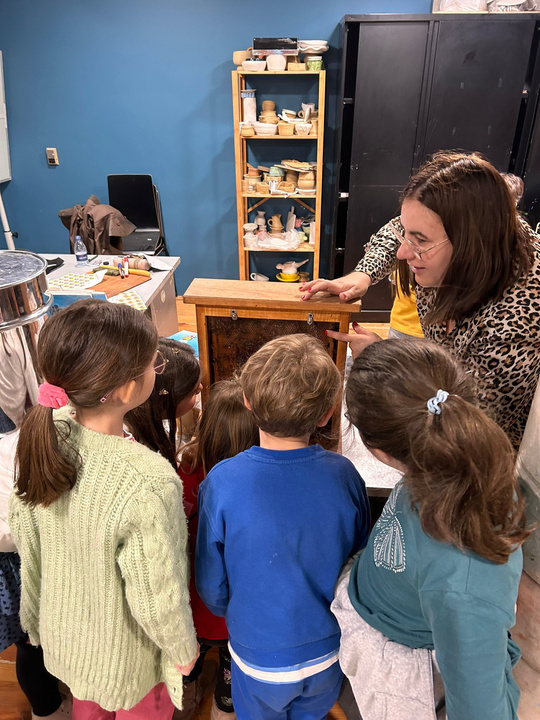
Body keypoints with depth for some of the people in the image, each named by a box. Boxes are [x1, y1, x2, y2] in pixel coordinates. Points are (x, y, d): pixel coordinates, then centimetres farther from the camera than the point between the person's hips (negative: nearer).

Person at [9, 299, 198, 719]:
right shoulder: (148, 484, -42)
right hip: (126, 655, -5)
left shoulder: (43, 436, -22)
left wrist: (36, 612, 14)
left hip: (63, 632, 5)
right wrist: (184, 649, -6)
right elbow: (157, 599, -28)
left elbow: (23, 533, -5)